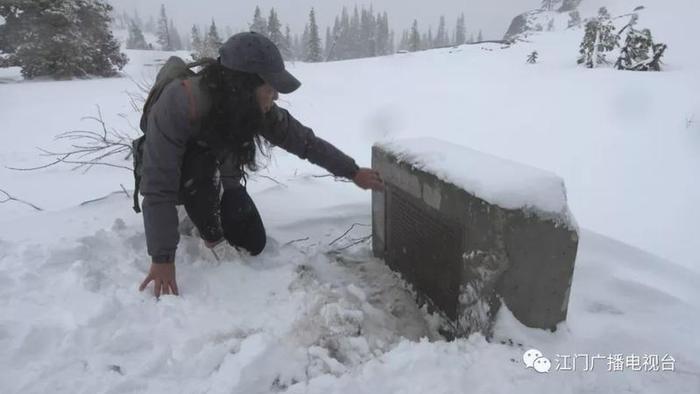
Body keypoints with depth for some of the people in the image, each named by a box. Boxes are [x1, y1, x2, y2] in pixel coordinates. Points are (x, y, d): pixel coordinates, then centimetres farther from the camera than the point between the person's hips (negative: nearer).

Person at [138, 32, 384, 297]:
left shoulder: (259, 110, -26)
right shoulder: (178, 104, -40)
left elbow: (304, 141, -14)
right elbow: (158, 188, -39)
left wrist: (353, 172, -11)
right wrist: (162, 258, -40)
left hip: (220, 179, 4)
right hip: (183, 182, -4)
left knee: (253, 245, -2)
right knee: (199, 164, -38)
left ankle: (208, 207, 25)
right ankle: (210, 230, -9)